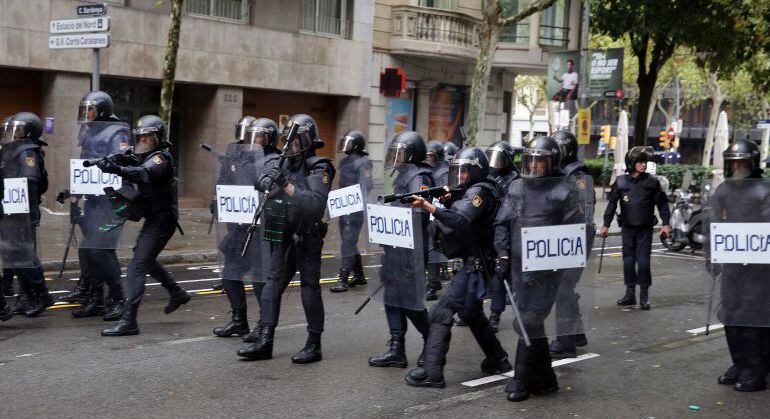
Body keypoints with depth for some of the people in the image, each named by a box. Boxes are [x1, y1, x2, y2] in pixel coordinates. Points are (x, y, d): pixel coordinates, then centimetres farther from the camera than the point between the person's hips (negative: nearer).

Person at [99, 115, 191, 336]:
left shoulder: (161, 158, -17)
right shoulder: (144, 157, 13)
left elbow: (144, 174, -37)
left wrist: (117, 169, -52)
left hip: (162, 220, -10)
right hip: (152, 219, 10)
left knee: (137, 266, -15)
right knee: (146, 259, 26)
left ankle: (128, 321, -16)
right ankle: (177, 293, 44)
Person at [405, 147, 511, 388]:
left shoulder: (479, 192, -13)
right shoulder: (467, 192, 17)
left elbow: (460, 220, -28)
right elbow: (454, 219, 14)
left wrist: (429, 207, -35)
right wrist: (447, 201, -4)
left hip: (475, 265, -10)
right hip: (474, 263, 10)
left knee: (441, 312, -12)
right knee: (471, 313, 24)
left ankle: (432, 373, -13)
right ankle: (498, 361, 35)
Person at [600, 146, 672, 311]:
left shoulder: (652, 181, -3)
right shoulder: (620, 182, 0)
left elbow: (662, 203, 2)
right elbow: (612, 204, 6)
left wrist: (666, 223, -4)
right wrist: (606, 225, 4)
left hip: (645, 229, -2)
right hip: (627, 228, 2)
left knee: (643, 261, -6)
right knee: (628, 261, 5)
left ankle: (644, 296, 3)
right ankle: (630, 294, 15)